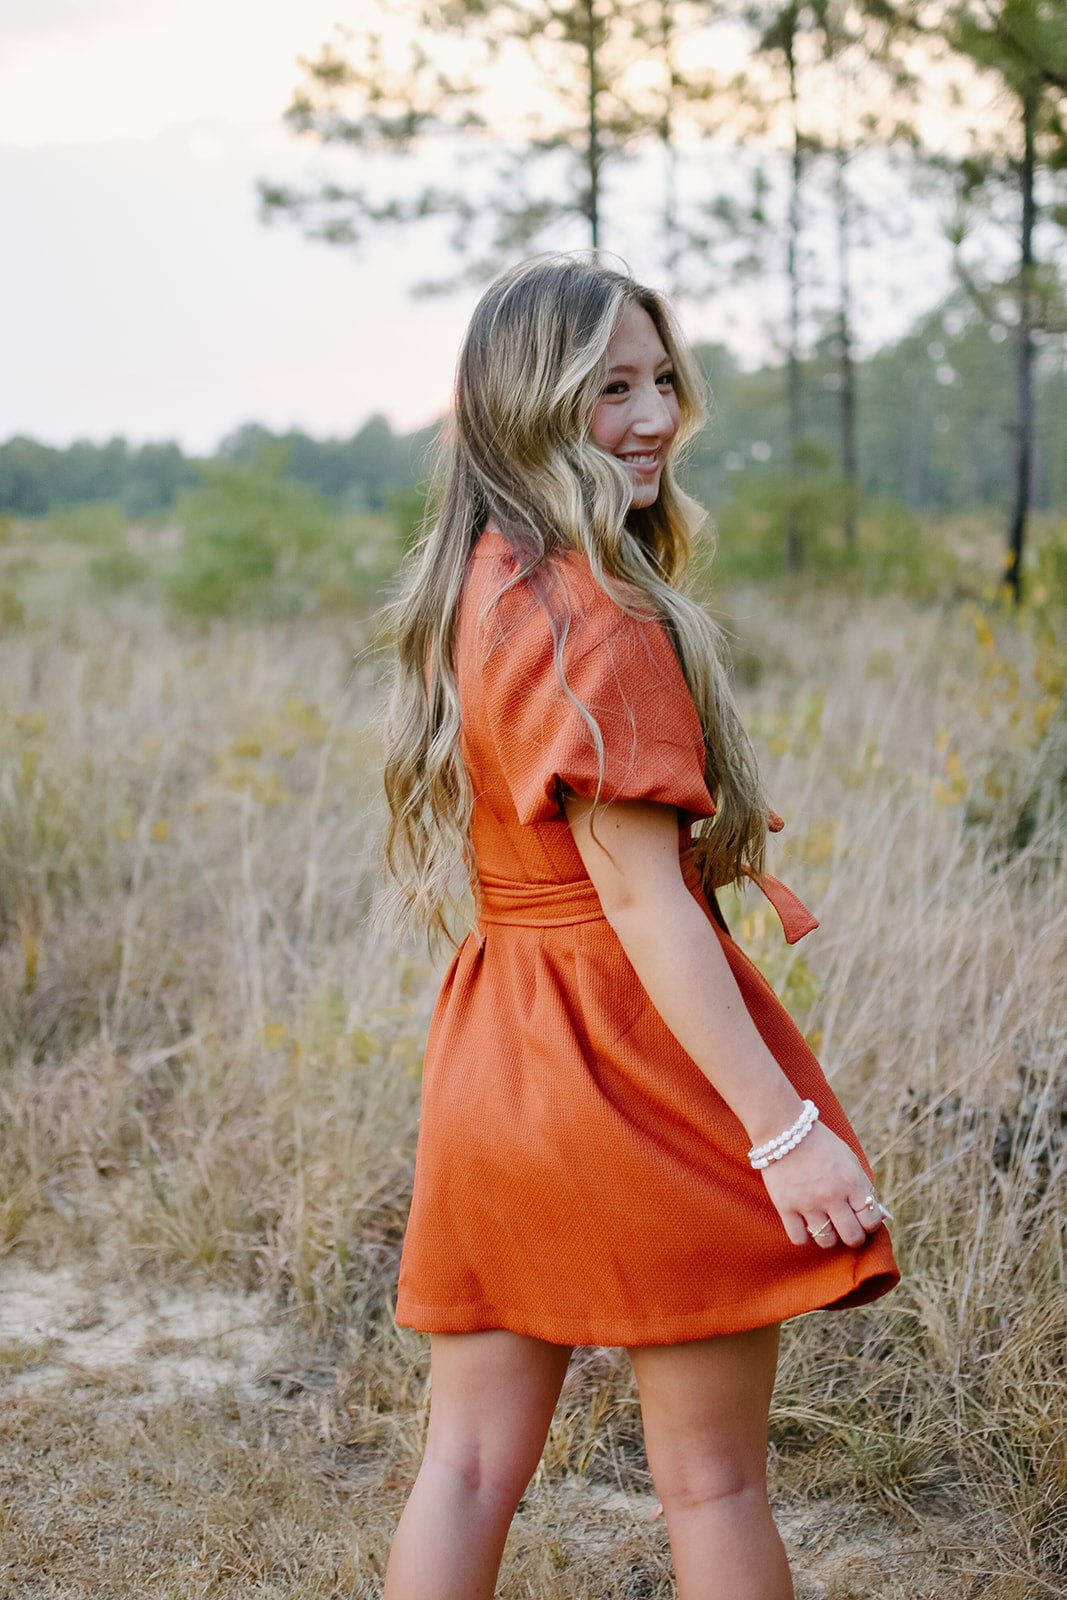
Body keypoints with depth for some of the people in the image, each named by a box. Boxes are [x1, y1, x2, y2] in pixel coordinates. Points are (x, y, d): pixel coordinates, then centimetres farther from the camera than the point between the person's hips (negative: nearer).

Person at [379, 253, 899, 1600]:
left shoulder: (472, 591, 10)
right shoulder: (595, 616, -17)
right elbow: (642, 899, -21)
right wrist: (785, 1125, -21)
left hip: (495, 1032, 8)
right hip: (641, 1044, -8)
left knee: (469, 1463, 12)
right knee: (711, 1474, 7)